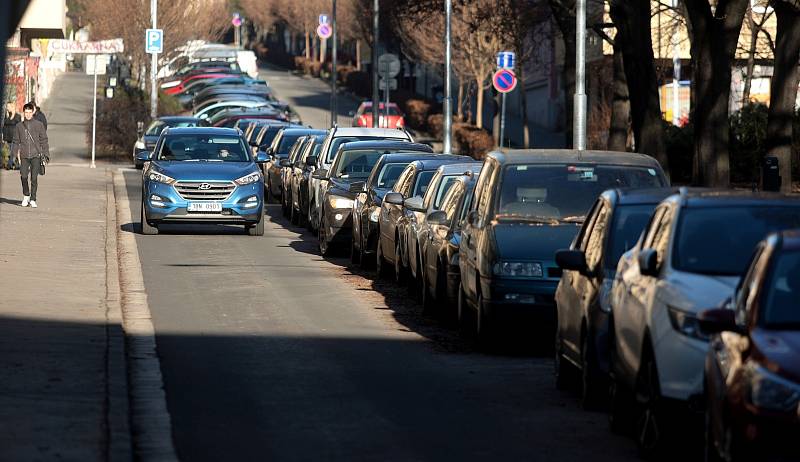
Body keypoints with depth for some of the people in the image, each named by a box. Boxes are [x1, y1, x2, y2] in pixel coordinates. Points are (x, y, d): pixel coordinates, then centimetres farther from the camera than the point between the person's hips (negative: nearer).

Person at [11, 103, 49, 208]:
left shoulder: (39, 125, 4)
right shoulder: (19, 126, 9)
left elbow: (43, 140, 7)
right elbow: (16, 142, 13)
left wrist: (45, 154, 2)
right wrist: (16, 154, 4)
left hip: (35, 155, -1)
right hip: (24, 156, 1)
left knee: (34, 178, -6)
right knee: (24, 176, -9)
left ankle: (33, 200, 2)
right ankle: (26, 196, 14)